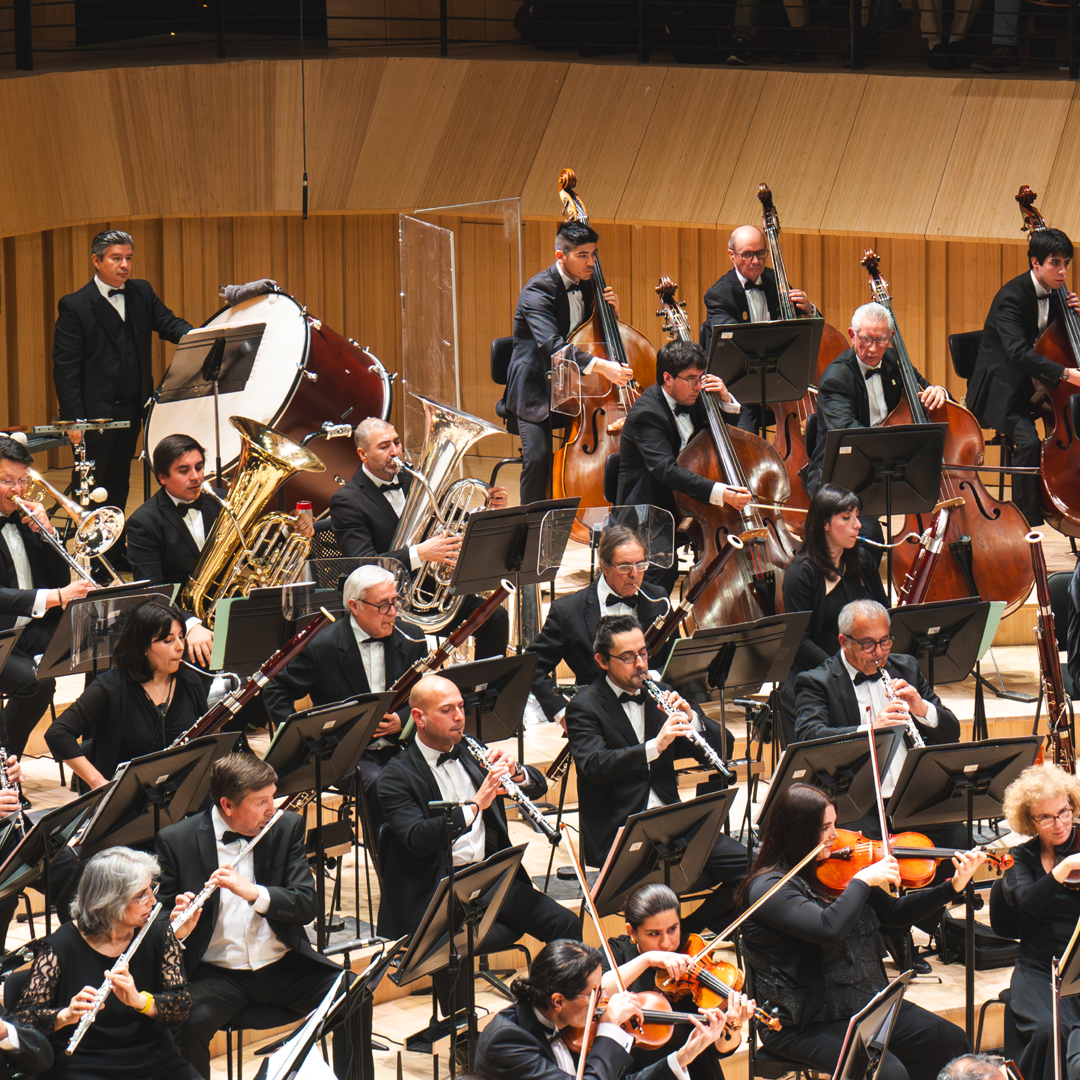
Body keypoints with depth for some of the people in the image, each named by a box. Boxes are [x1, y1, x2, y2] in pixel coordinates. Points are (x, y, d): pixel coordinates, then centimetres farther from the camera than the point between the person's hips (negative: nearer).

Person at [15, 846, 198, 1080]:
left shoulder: (158, 935, 2)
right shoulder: (64, 945, -8)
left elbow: (182, 1006, -4)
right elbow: (26, 1016, -7)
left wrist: (139, 1000, -24)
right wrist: (67, 1015, -28)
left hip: (153, 1061, 4)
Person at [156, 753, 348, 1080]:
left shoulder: (287, 828, 4)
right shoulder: (176, 841, -3)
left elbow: (307, 905, -4)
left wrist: (253, 892, -22)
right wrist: (178, 928, -23)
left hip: (282, 966, 3)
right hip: (217, 975, -3)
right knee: (191, 1022, -33)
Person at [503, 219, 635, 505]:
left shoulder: (587, 286, 6)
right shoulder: (538, 290, -17)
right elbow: (551, 344, -34)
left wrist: (611, 311, -5)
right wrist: (600, 365, -47)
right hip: (536, 391, -6)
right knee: (539, 454, -27)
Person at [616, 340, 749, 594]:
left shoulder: (690, 401, 5)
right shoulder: (647, 413, -20)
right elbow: (666, 469, -34)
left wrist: (725, 400, -4)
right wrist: (720, 493, -45)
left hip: (686, 504, 8)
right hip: (650, 509, -8)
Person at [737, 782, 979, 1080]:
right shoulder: (767, 888, -16)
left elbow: (893, 913, 14)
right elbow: (828, 929, -32)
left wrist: (953, 887, 4)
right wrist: (863, 879, -21)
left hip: (867, 1005, 8)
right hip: (805, 1025, -8)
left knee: (951, 1041, -3)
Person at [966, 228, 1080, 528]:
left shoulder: (1055, 294, 5)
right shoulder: (1011, 297, -20)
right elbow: (1017, 350, -35)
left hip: (1036, 388, 8)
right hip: (1002, 393, -8)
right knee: (1029, 441, -31)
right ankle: (1027, 523, -23)